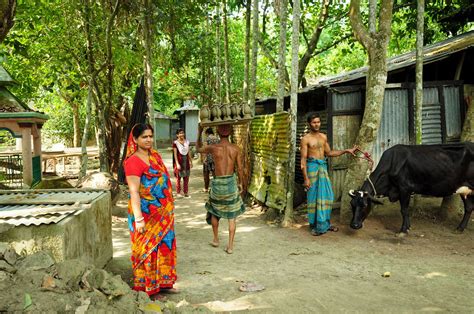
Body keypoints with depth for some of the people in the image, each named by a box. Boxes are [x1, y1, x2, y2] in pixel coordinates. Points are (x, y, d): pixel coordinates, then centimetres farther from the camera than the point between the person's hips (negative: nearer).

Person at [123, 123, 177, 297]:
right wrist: (138, 219, -24)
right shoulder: (133, 161, -16)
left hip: (163, 214, 8)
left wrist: (169, 209, 17)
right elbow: (134, 191, -20)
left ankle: (163, 282, 30)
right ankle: (146, 286, 20)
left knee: (164, 246, 15)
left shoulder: (155, 155, 9)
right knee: (146, 249, 5)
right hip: (146, 215, -8)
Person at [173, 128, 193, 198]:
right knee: (178, 178, 2)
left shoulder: (186, 142, 9)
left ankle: (186, 192, 13)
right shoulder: (175, 143, -6)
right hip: (179, 161, -5)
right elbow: (175, 154, -8)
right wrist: (177, 163, -14)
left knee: (186, 178, 6)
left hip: (186, 161, 5)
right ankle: (178, 192, 11)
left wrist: (191, 161, 15)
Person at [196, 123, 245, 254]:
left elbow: (198, 148, 10)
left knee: (214, 211, 23)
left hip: (218, 183, -1)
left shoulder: (213, 148, -10)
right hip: (231, 182, 1)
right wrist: (240, 183, 13)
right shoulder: (236, 149, -6)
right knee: (231, 216, 8)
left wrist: (199, 132, 19)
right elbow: (239, 169, -2)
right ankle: (230, 245, 8)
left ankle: (216, 239, 33)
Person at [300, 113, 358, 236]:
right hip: (312, 167, -6)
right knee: (314, 197, 0)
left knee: (327, 196, 8)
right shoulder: (306, 139, -7)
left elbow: (329, 153, 22)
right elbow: (303, 159, -9)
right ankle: (315, 226, 12)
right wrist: (306, 178, -14)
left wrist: (346, 151, 15)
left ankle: (325, 223, 23)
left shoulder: (324, 137, 12)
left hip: (323, 167, 6)